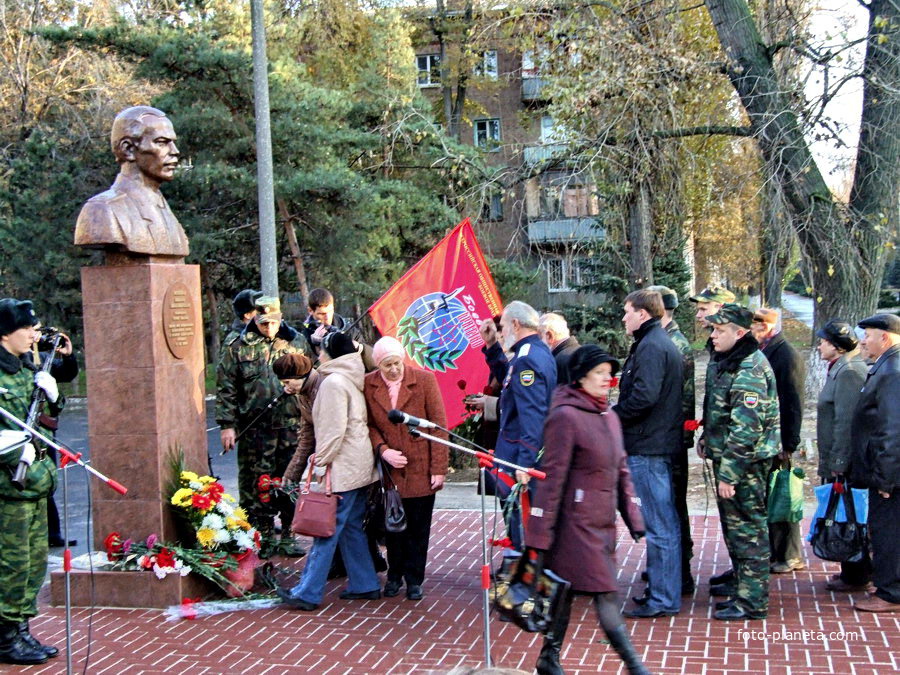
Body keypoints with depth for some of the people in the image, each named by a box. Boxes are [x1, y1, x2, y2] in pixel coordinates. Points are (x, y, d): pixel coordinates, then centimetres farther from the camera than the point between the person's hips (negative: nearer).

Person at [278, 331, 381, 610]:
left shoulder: (334, 382, -14)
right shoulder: (353, 380, 15)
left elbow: (334, 429, -19)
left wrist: (321, 463, -14)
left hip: (342, 467, -10)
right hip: (360, 465, 10)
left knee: (327, 530, -7)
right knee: (351, 527, 15)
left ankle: (308, 593, -4)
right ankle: (365, 585, 19)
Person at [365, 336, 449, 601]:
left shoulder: (424, 379, -8)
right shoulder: (367, 385, -3)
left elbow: (438, 425, -6)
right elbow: (368, 424, 6)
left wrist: (439, 468, -10)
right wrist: (382, 449, -12)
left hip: (421, 468, -1)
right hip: (388, 469, 2)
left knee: (418, 528, 7)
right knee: (393, 526, 12)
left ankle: (414, 579, 22)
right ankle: (394, 576, 30)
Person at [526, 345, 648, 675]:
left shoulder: (609, 416, 13)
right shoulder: (566, 416, -12)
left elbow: (621, 471, 19)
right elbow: (553, 477, -14)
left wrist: (633, 517, 14)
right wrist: (539, 534, -14)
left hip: (604, 523, 8)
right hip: (576, 521, -8)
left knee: (565, 591, 13)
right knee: (606, 594, -6)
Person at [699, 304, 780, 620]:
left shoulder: (749, 371, -22)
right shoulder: (726, 361, 10)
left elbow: (746, 429, -26)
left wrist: (728, 474, -25)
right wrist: (708, 437, 19)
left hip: (745, 463, -10)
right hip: (727, 456, 10)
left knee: (746, 528, -2)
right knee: (733, 523, 22)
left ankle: (752, 600, 6)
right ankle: (741, 580, 38)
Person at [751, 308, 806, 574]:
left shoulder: (787, 355, -13)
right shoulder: (759, 353, 11)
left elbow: (793, 403, -15)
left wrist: (788, 444, -17)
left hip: (777, 442, -8)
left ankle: (789, 556, 13)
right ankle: (772, 552, 22)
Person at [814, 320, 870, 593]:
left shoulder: (849, 372, -17)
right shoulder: (840, 370, 15)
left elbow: (846, 422, -22)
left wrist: (838, 463, -22)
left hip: (845, 465, -10)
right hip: (838, 461, 10)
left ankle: (855, 577, 7)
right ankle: (859, 572, 24)